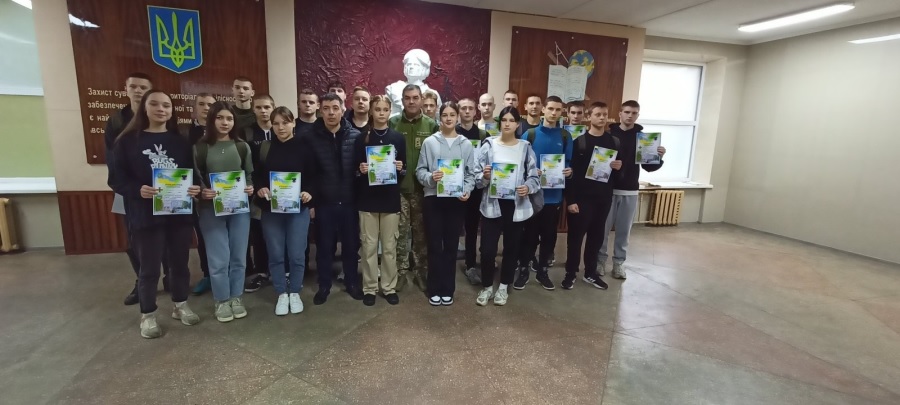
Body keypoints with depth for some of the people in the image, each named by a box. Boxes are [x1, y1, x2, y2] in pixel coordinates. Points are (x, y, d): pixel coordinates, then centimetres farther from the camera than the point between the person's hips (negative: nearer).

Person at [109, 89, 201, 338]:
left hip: (180, 213, 3)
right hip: (145, 215, -2)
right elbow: (116, 180, -4)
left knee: (180, 263, 13)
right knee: (149, 268, 7)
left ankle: (180, 306, 31)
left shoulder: (181, 142, 6)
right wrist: (138, 190, -22)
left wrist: (195, 189, -12)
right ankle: (147, 316, 25)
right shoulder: (128, 141, -2)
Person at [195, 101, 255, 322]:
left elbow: (250, 174, 10)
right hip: (211, 209, -2)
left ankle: (236, 297, 24)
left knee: (238, 256, 8)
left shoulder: (242, 146, 7)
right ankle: (222, 300, 18)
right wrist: (202, 191, -19)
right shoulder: (200, 147, 0)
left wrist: (251, 188, -9)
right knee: (219, 258, 1)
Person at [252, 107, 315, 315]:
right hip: (270, 208, 2)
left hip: (298, 207, -2)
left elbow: (313, 176, 0)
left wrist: (309, 193, -17)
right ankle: (281, 294, 24)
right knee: (275, 254, 7)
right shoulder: (264, 147, 5)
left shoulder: (303, 147, -1)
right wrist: (259, 189, -12)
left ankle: (294, 292, 23)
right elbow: (256, 175, 7)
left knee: (297, 253, 3)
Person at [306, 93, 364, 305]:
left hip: (349, 200, 0)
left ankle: (351, 282, 31)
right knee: (324, 246, 11)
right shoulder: (312, 138, -1)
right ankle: (324, 285, 28)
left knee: (351, 244, 13)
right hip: (324, 201, 0)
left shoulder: (355, 136, -1)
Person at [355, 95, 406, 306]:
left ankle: (389, 287, 20)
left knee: (390, 246, 7)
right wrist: (361, 170, -15)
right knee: (369, 245, 5)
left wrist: (400, 169, -14)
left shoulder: (398, 138, 5)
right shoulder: (362, 138, 4)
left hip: (391, 198, 0)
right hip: (368, 199, 0)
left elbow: (404, 171, 8)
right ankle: (369, 288, 18)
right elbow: (355, 169, 6)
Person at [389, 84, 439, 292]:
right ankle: (400, 271, 21)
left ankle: (420, 270, 23)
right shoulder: (392, 123, 1)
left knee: (421, 230, 10)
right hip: (399, 186, 0)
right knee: (400, 231, 6)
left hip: (423, 186, 1)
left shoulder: (431, 125, 2)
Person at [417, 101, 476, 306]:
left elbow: (471, 173, 5)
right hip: (433, 198, -1)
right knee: (435, 245, 4)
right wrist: (430, 177, -20)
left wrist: (467, 190, -12)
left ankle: (448, 289, 22)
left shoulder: (466, 144, 5)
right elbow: (419, 170, 1)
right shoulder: (429, 142, 0)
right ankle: (434, 289, 18)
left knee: (451, 245, 8)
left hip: (457, 199, 1)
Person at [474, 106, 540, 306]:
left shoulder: (525, 147, 3)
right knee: (487, 249, 0)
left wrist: (528, 187, -18)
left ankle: (503, 287, 30)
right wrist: (485, 176, -24)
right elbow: (477, 175, -3)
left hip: (517, 205, 2)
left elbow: (534, 176, 1)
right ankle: (487, 286, 23)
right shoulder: (489, 144, 0)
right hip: (492, 204, -1)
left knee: (511, 248, 11)